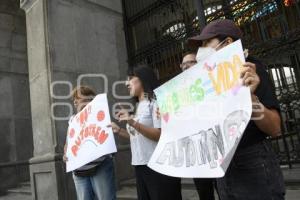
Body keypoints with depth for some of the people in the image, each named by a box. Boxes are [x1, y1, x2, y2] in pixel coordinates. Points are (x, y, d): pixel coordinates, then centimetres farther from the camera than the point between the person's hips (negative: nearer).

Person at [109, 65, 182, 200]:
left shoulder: (155, 102, -8)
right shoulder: (139, 107, 13)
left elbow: (161, 135, -19)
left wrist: (133, 123, -26)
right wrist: (119, 131, 11)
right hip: (141, 165, 8)